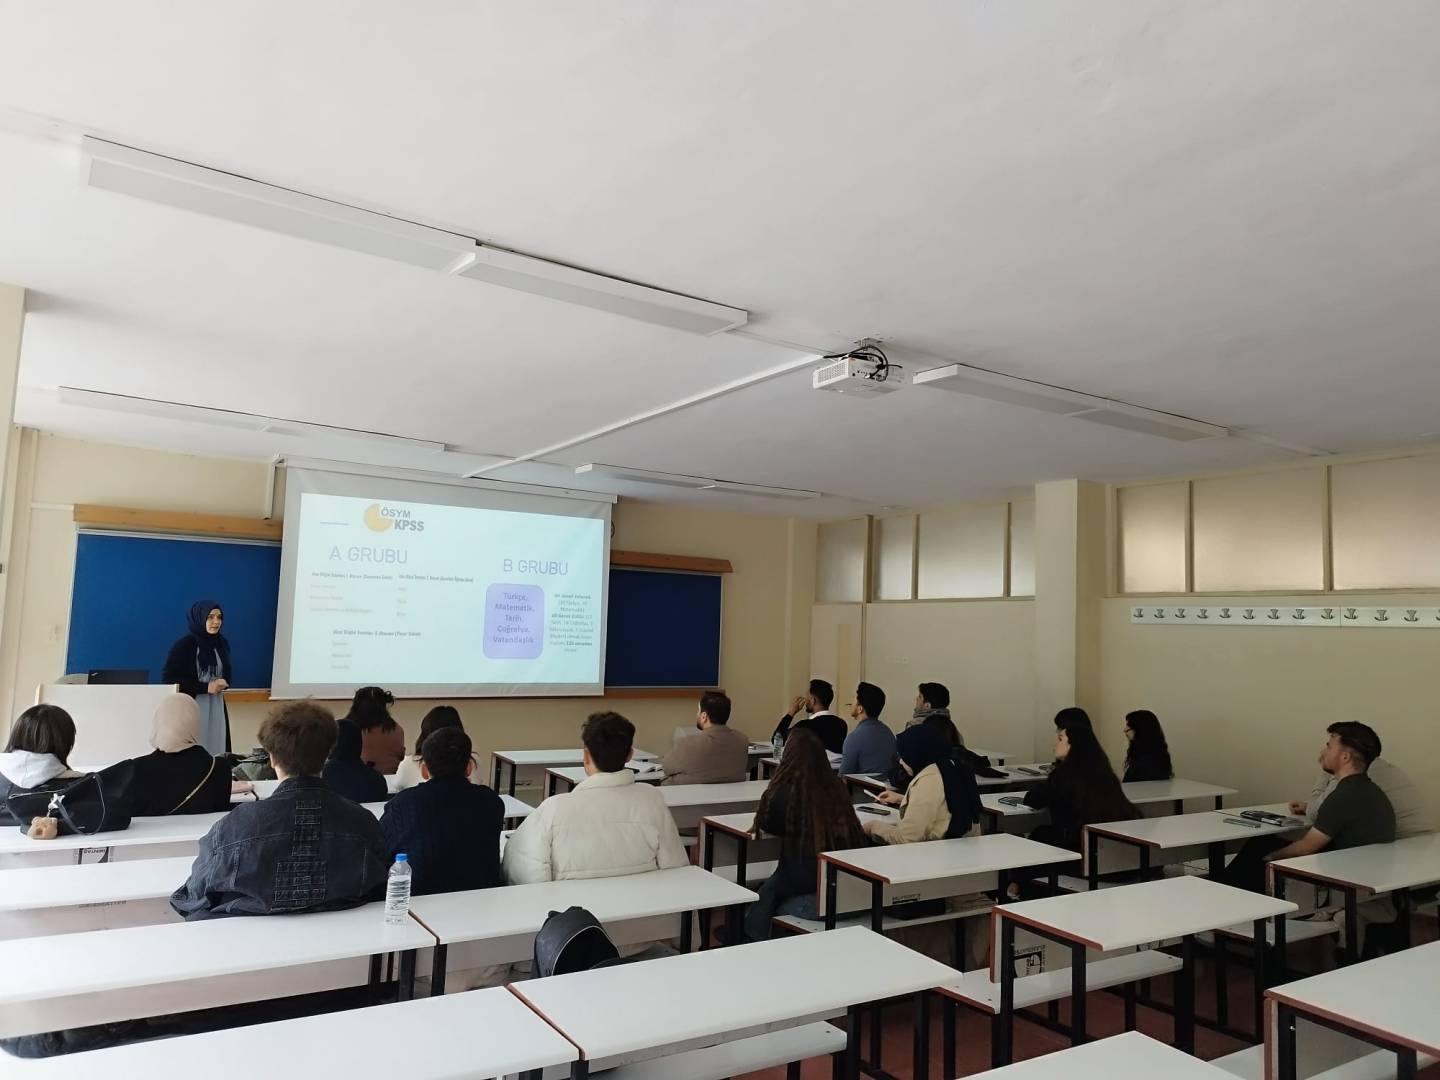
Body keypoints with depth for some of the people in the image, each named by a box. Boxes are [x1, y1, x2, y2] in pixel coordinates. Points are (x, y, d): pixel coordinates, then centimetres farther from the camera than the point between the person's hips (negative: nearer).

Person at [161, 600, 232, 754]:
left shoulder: (221, 643, 6)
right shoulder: (183, 646, -9)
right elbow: (167, 678, -12)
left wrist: (223, 682, -6)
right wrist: (205, 687, -15)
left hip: (216, 708, 5)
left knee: (216, 751, 1)